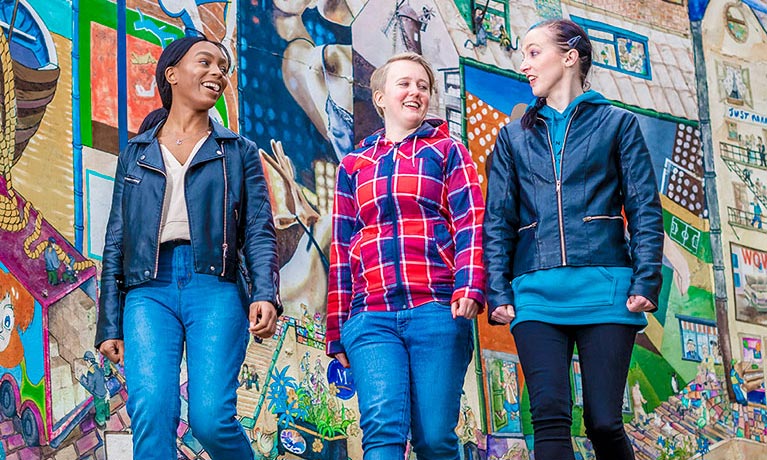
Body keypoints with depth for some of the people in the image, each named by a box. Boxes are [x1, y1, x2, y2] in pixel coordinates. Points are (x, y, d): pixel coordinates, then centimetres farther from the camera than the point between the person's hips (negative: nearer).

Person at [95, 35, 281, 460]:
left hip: (215, 286, -1)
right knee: (151, 412, -19)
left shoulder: (239, 153, 16)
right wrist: (110, 324, 9)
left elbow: (259, 231, 7)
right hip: (149, 289, 1)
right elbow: (117, 239, 17)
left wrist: (265, 293, -12)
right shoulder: (136, 155, 19)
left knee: (211, 418, -15)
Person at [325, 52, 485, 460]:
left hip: (437, 311, -1)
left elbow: (470, 223, 3)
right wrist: (337, 332, 15)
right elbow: (341, 248, 19)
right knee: (382, 425, -17)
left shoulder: (446, 151, 14)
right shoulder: (353, 166, 20)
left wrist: (469, 288, -15)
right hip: (371, 318, 2)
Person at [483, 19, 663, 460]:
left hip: (604, 287, -2)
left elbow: (646, 210, 6)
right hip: (536, 292, 2)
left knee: (604, 422, -5)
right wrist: (498, 292, 2)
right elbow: (498, 221, 14)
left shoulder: (617, 124, 11)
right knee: (550, 417, -11)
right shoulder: (514, 137, 18)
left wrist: (646, 281, -7)